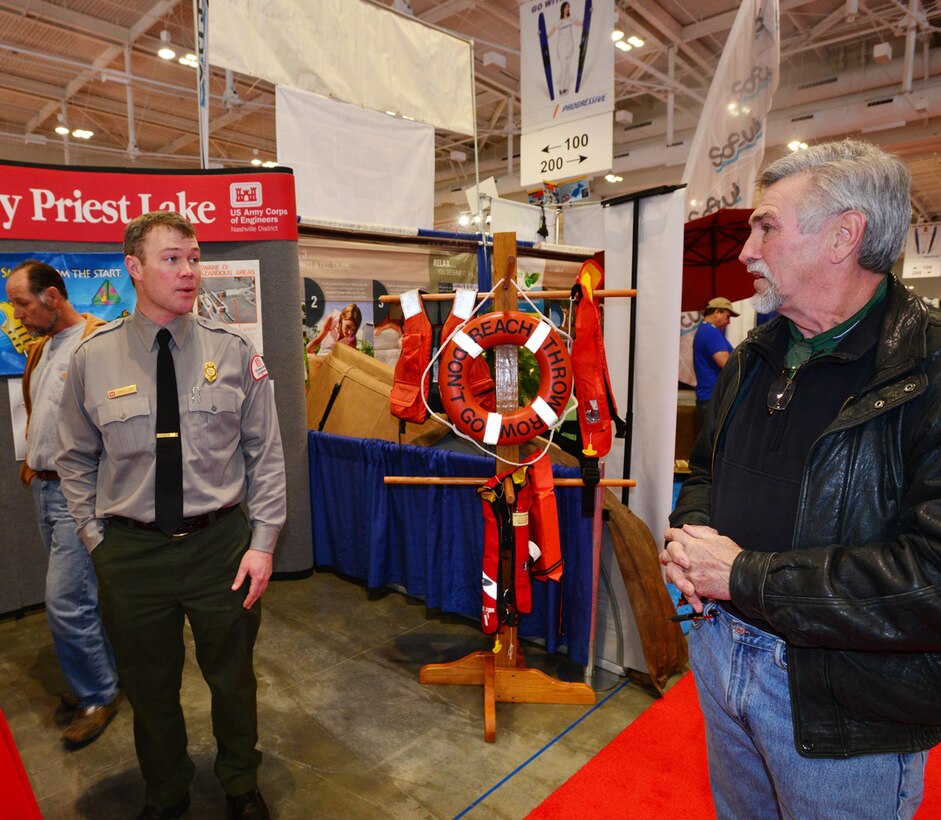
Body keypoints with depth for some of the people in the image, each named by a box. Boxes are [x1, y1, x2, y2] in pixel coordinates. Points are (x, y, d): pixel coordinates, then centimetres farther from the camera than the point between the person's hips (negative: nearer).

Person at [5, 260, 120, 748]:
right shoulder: (41, 348, 12)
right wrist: (32, 464, 20)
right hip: (46, 488, 9)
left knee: (65, 602, -4)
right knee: (83, 595, 18)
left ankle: (97, 696, 15)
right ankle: (98, 675, 34)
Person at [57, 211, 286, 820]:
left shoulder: (233, 352, -5)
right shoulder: (92, 359, -2)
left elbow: (267, 454, -3)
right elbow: (77, 461, 7)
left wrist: (263, 542, -7)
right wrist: (97, 540, 0)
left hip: (221, 543, 0)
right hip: (130, 552, 1)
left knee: (233, 678, 18)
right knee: (150, 686, 20)